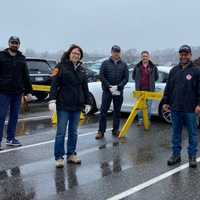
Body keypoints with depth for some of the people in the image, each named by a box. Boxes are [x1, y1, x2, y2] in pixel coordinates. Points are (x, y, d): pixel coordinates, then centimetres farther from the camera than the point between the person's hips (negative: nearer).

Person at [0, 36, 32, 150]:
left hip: (17, 93, 4)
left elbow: (26, 76, 15)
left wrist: (28, 91, 10)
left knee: (14, 116, 9)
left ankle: (11, 138, 18)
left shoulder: (22, 58, 13)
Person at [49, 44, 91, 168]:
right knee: (61, 132, -2)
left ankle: (71, 154, 21)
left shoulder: (81, 69, 13)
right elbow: (54, 84, -8)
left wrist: (87, 102, 13)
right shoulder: (61, 66, -2)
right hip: (63, 105, -5)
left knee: (73, 132, 10)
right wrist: (52, 100, -16)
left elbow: (85, 87, 16)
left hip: (77, 105, 5)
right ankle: (59, 157, 5)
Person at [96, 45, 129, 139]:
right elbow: (101, 76, -3)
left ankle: (116, 130, 19)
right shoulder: (105, 63, 2)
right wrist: (108, 86, -14)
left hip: (119, 92, 2)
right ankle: (101, 131, 3)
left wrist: (119, 86, -12)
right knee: (103, 111, -2)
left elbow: (126, 78, 2)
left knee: (117, 111, 9)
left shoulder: (123, 64, 6)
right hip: (107, 91, -2)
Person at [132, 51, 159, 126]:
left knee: (148, 106, 4)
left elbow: (156, 77, 12)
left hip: (149, 90, -1)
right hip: (140, 90, 1)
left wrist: (151, 82, 8)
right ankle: (140, 119, 14)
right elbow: (133, 76, 14)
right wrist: (139, 81, 9)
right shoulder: (137, 66, 4)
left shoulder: (153, 67, 3)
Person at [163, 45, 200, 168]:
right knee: (176, 133, 11)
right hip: (175, 108, 4)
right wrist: (166, 102, 10)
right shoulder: (174, 71, 11)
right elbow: (168, 88, 14)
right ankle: (176, 155, 21)